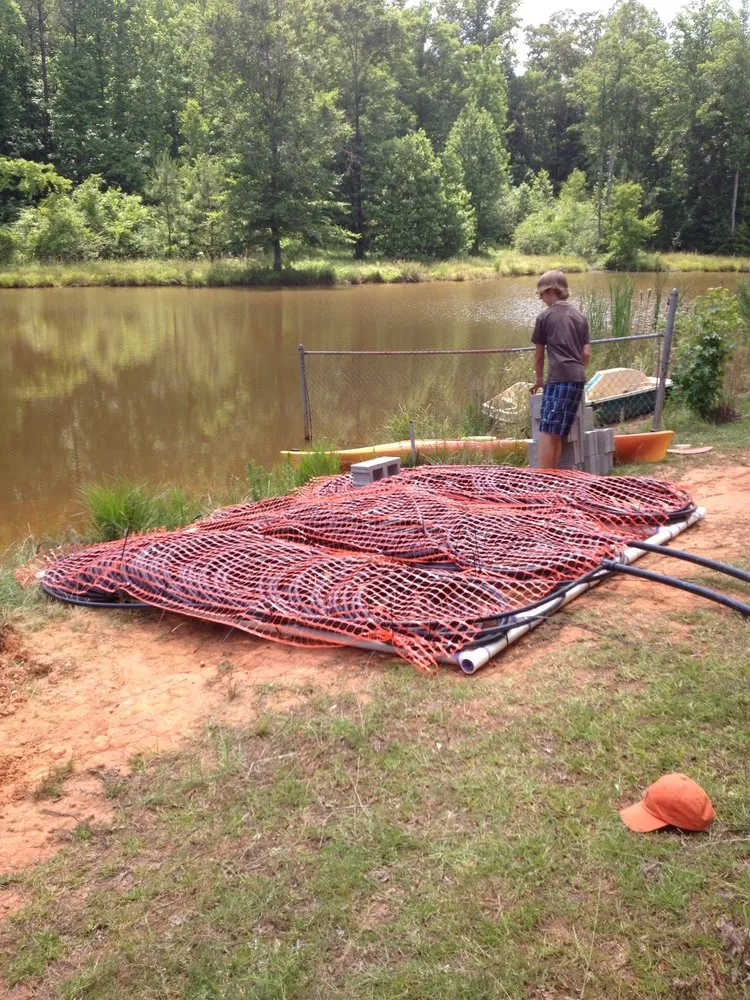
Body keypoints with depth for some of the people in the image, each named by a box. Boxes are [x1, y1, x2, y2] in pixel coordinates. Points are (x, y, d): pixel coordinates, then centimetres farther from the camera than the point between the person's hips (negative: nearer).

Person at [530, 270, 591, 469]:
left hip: (558, 378, -6)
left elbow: (539, 354, 11)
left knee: (548, 432, -10)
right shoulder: (580, 317, 19)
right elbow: (586, 353, 15)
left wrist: (539, 380, 25)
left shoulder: (545, 317, 5)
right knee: (558, 434, 8)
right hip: (579, 378, 6)